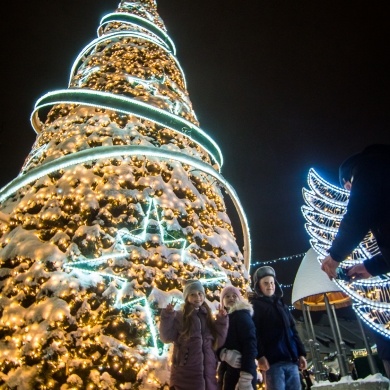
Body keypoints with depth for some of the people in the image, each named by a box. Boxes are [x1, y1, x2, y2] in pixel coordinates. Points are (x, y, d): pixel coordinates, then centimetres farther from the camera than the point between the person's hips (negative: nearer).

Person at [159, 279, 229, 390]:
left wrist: (222, 321, -2)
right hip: (185, 375, -4)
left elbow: (218, 343, 6)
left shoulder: (208, 317, 11)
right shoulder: (179, 316, -3)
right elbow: (166, 337, -13)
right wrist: (167, 316, -22)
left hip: (207, 374, 5)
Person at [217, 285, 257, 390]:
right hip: (226, 372, 7)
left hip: (241, 371, -7)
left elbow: (250, 345, -17)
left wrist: (246, 378, -23)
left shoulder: (242, 315, -8)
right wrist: (225, 355, -15)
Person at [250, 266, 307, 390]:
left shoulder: (282, 305, 20)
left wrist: (301, 353, 13)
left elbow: (293, 330, 20)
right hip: (273, 361, -6)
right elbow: (254, 333, -8)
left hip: (291, 360, 6)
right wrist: (260, 356, -18)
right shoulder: (255, 306, 2)